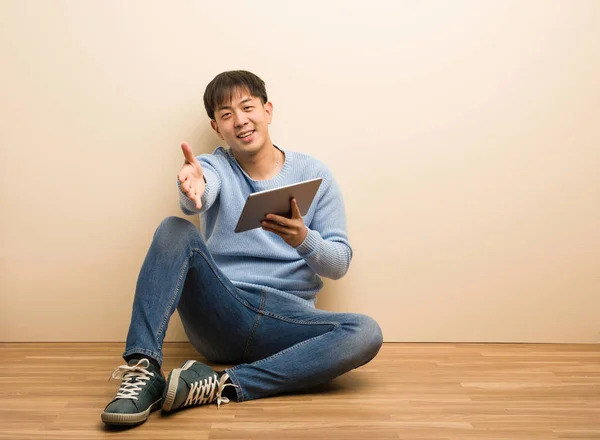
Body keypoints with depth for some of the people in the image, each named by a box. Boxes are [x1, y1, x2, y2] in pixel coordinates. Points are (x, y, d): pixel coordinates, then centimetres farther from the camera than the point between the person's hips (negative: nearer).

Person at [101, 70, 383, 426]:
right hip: (219, 313, 0)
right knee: (175, 230, -21)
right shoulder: (215, 167, 6)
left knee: (366, 333, -28)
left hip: (286, 319, 1)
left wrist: (304, 240, -19)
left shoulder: (314, 174, 6)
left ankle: (222, 385, -32)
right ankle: (143, 370, -33)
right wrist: (192, 186, -45)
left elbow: (340, 263, 3)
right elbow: (199, 194, -20)